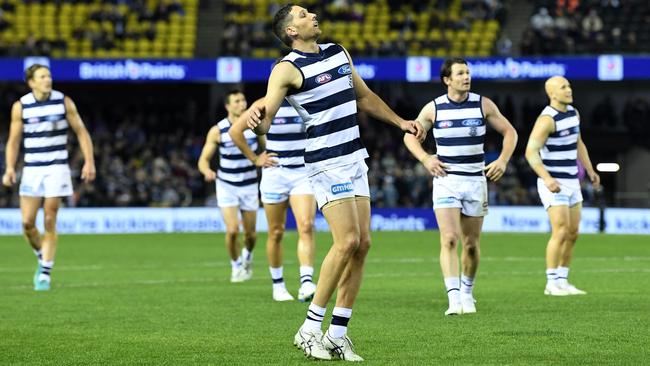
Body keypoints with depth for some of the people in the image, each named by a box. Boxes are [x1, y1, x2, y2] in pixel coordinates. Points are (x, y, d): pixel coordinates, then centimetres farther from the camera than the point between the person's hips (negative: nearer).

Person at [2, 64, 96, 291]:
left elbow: (81, 132, 4)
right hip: (32, 170, 1)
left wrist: (89, 162, -5)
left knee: (49, 222, -6)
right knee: (27, 223, -4)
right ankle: (42, 258, 22)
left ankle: (46, 272, 1)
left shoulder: (64, 102, -2)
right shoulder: (21, 106, 0)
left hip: (57, 168, -1)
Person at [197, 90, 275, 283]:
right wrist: (207, 171, -30)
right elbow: (204, 159, -8)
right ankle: (236, 266, 11)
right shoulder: (217, 131, -11)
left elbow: (268, 150, 7)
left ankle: (247, 256, 40)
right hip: (226, 186, -2)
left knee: (250, 233, 6)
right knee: (233, 230, -15)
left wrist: (264, 160, -15)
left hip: (249, 185, 2)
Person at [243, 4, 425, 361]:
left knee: (362, 243, 1)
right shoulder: (287, 69, -11)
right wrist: (256, 117, -43)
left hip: (355, 159, 8)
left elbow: (365, 97, 26)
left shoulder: (338, 52, 12)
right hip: (326, 164, -8)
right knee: (347, 241, -17)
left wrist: (400, 122, 24)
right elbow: (264, 122, -21)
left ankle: (337, 334, 6)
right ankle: (310, 329, -7)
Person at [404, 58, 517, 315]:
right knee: (449, 239, -17)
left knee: (471, 244, 7)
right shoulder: (433, 108, -1)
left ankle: (467, 292, 31)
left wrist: (503, 160, -8)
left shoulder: (483, 105, 0)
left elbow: (509, 132, 8)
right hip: (446, 180, -1)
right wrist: (425, 158, -7)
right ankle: (454, 298, -21)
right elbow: (410, 135, 11)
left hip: (475, 181, 1)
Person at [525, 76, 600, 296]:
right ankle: (551, 284, -6)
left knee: (573, 234, 7)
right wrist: (547, 179, -33)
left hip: (571, 182, 8)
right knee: (561, 232, -13)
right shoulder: (547, 119, -17)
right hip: (553, 184, -8)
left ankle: (562, 281, 14)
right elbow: (531, 152, -23)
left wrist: (590, 170, 19)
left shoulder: (573, 113, 10)